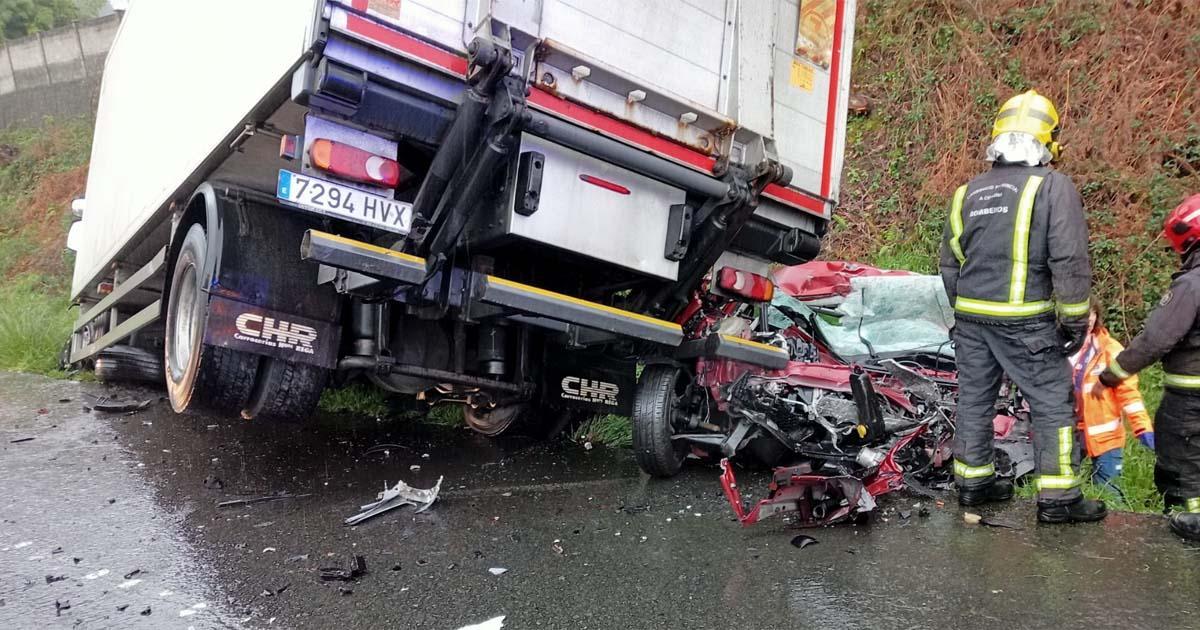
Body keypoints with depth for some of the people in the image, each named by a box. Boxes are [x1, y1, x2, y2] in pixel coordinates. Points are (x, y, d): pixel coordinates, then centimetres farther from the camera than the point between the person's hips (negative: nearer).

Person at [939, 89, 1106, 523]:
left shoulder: (967, 193, 8)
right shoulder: (1053, 187, -9)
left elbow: (949, 263, 13)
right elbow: (1070, 262, -12)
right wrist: (1075, 320, -3)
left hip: (971, 319, 5)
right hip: (1026, 322, -5)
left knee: (974, 399, 14)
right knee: (1053, 404, 6)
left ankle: (973, 482, 25)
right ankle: (1058, 498, 11)